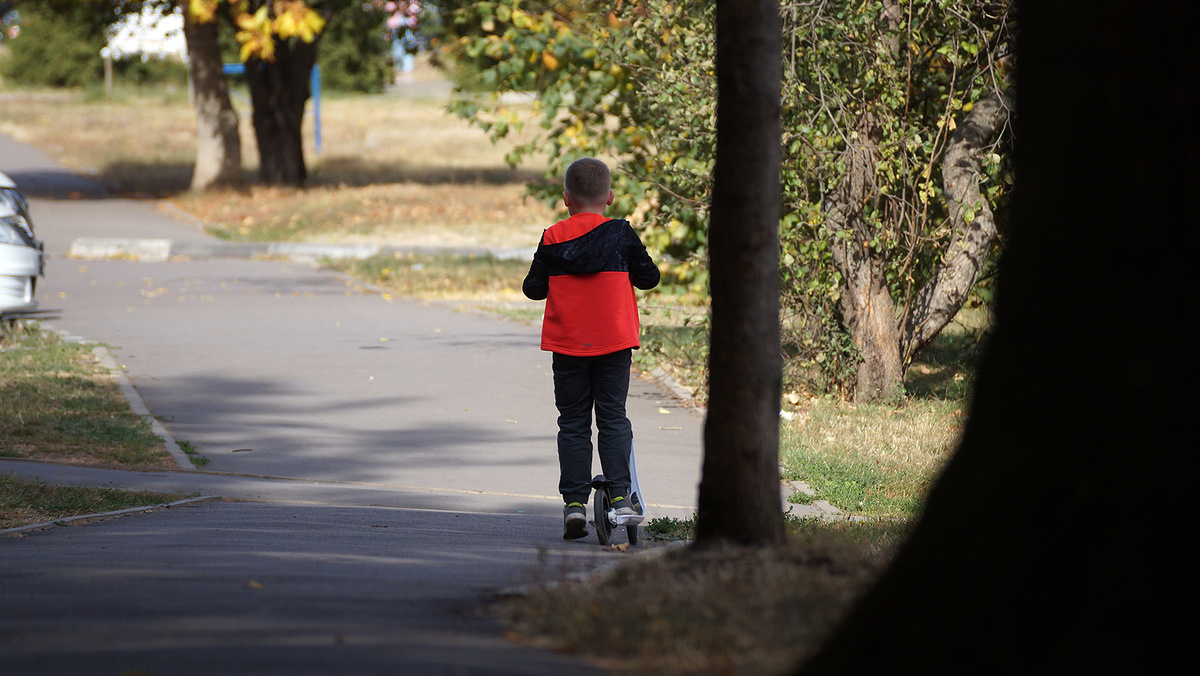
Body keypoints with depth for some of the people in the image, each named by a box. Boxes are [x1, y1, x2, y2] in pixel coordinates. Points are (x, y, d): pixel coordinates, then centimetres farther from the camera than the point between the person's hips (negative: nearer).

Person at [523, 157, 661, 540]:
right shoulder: (621, 235, -3)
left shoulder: (552, 239, -1)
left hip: (567, 345, 1)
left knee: (573, 423, 6)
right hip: (613, 341, -1)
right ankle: (620, 495, -4)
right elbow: (648, 278, 3)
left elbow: (533, 288, 2)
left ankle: (574, 501, -1)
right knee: (613, 418, 6)